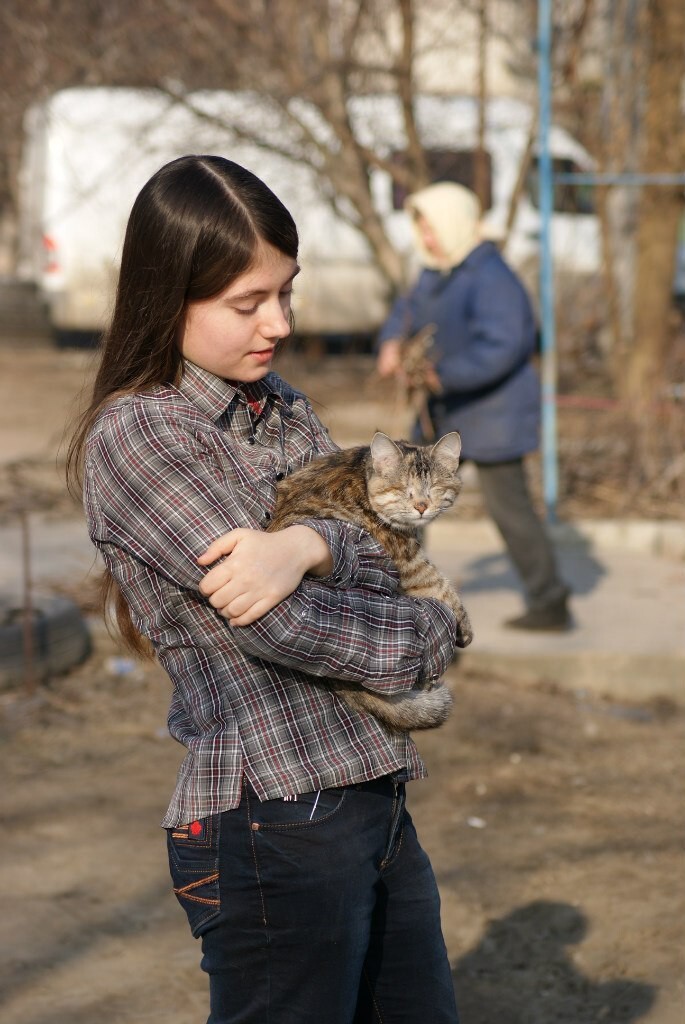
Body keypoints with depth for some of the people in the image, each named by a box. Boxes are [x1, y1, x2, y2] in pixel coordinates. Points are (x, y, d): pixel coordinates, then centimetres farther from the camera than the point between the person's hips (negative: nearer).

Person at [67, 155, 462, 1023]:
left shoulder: (282, 407, 13)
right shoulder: (134, 436, -12)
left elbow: (382, 562, 1)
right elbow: (284, 625, -17)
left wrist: (310, 545, -21)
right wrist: (432, 632, -2)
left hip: (376, 795, 8)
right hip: (271, 822, -8)